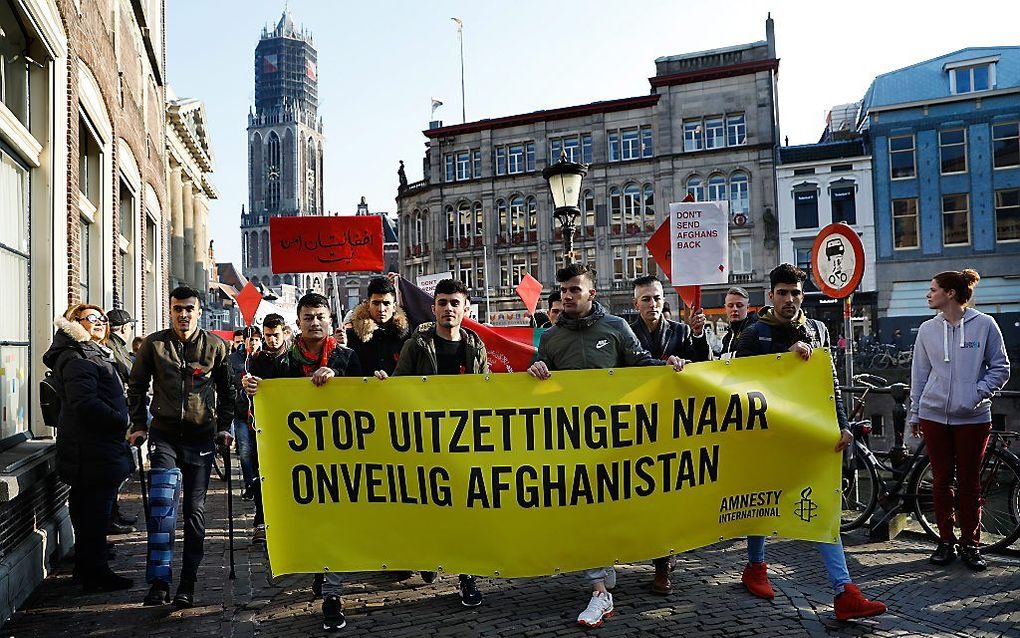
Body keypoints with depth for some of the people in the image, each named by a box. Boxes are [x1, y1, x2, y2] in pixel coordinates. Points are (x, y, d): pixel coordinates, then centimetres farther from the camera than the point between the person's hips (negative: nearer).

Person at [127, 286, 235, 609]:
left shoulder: (216, 346, 2)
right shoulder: (153, 344, 1)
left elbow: (226, 390, 11)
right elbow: (137, 386, 11)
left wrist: (224, 427, 5)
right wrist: (139, 425, 5)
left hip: (201, 437, 0)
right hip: (164, 434, 0)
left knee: (194, 510, 5)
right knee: (161, 503, -13)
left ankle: (187, 585, 13)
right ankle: (159, 581, -6)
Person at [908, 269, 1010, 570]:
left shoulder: (984, 325, -2)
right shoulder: (927, 329, 6)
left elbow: (1000, 367, 2)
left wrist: (979, 392, -12)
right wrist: (915, 413, 11)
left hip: (973, 417, -2)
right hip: (934, 415, 2)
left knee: (969, 481, 5)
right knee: (941, 480, 7)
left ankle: (970, 543, 17)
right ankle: (946, 540, 18)